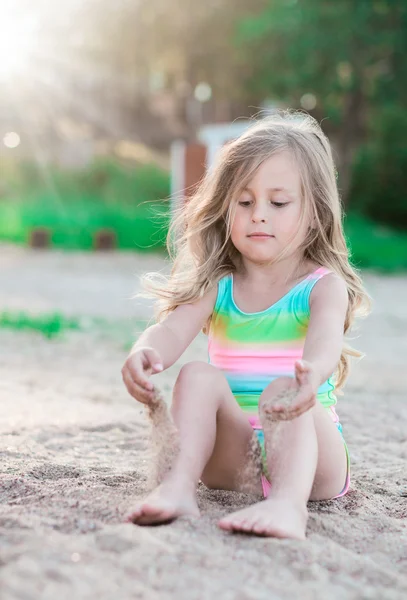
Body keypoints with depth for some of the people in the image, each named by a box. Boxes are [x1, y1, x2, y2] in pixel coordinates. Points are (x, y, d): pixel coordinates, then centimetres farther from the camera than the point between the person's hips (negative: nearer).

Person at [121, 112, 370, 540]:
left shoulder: (324, 286, -1)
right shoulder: (217, 287, 7)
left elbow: (326, 339, -24)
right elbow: (172, 329, -11)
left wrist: (311, 373, -50)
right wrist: (144, 354, -38)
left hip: (308, 447, -2)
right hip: (230, 450, 3)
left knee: (284, 391, -33)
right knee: (199, 376, -23)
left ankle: (287, 503, -57)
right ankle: (179, 485, -40)